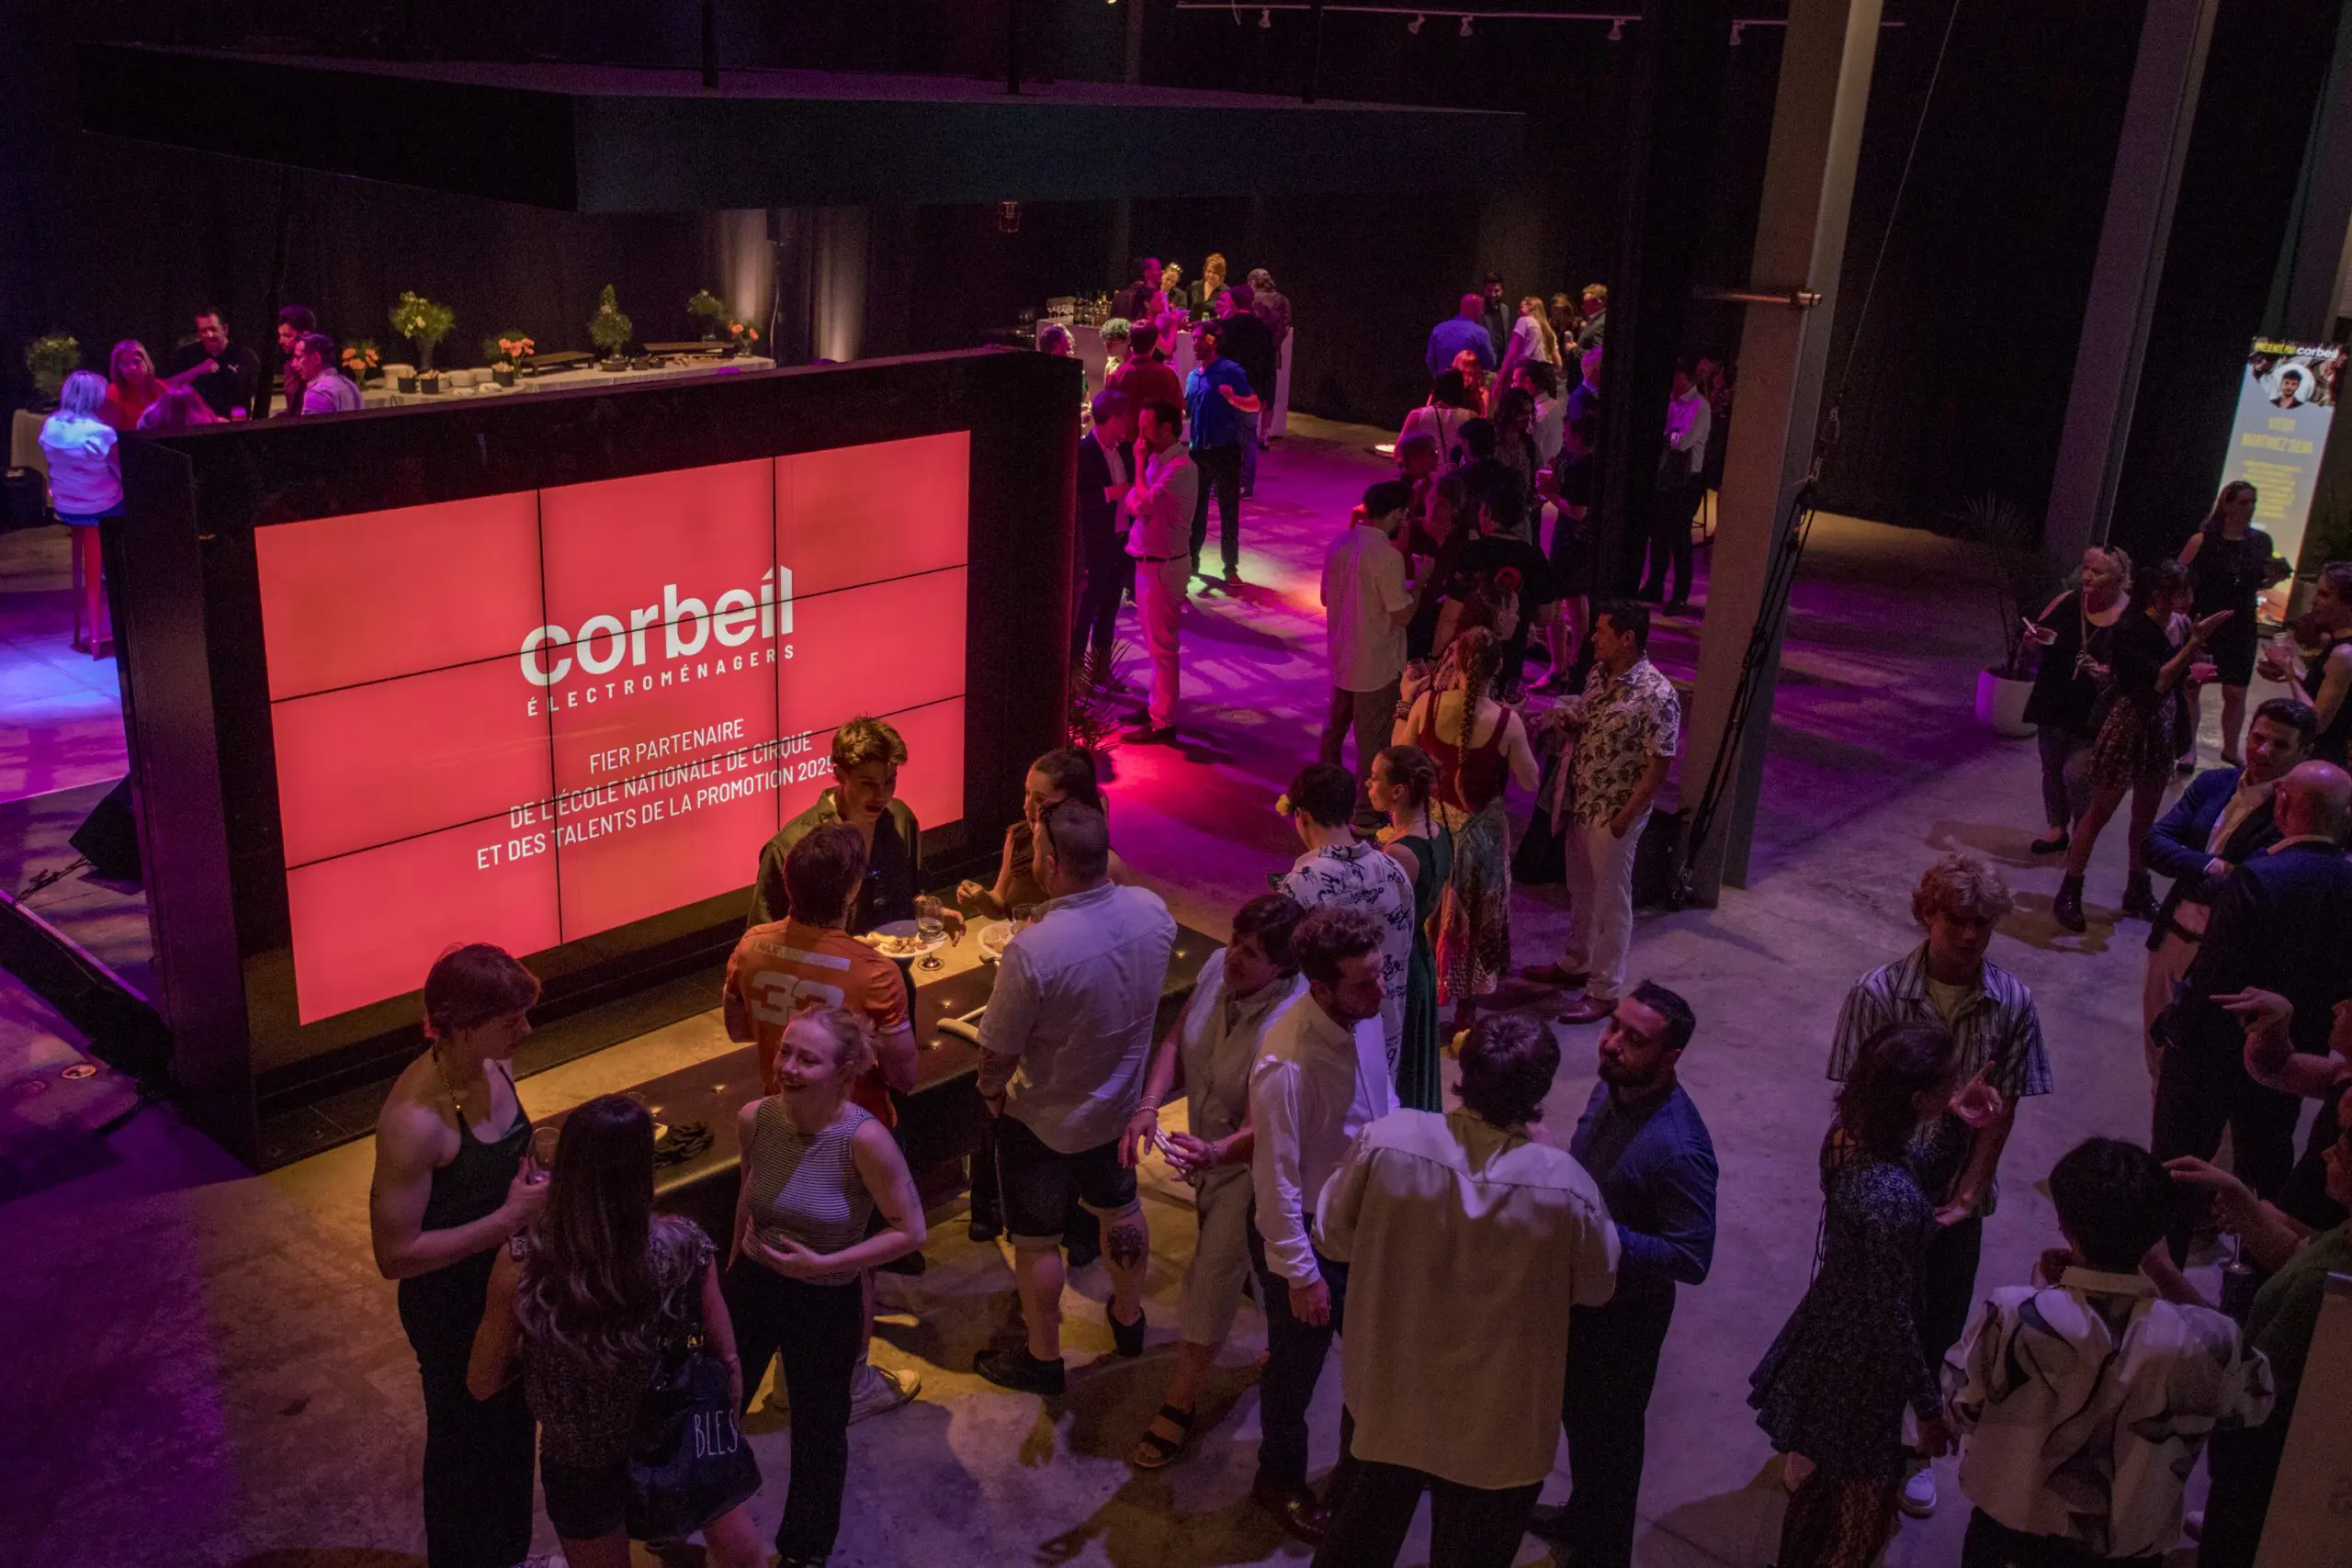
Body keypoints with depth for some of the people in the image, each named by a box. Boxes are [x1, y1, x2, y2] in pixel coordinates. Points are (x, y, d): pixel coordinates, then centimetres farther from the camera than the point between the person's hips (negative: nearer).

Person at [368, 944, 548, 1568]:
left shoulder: (493, 1066, -9)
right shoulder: (417, 1118, -33)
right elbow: (395, 1254, -29)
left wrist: (534, 1187, -3)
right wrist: (510, 1217, -28)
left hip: (505, 1283, 8)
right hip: (451, 1310, -8)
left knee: (512, 1428, 27)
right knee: (467, 1444, 17)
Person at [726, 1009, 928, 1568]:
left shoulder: (865, 1140, -29)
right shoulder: (755, 1118, -15)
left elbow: (911, 1231, -20)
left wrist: (823, 1264, -24)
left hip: (827, 1304, -4)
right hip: (751, 1285, 4)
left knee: (818, 1433, 17)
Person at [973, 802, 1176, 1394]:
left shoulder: (1033, 951, -36)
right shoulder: (1153, 911, -18)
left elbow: (997, 1052, -22)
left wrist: (991, 1090, -2)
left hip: (1044, 1121, -6)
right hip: (1121, 1103, 6)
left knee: (1036, 1241, 16)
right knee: (1121, 1210, 29)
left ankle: (1043, 1357, 35)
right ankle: (1129, 1318, 50)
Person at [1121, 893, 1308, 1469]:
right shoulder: (1218, 967, -17)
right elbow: (1177, 1041, -6)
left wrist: (1216, 1152, -57)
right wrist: (1148, 1108, -20)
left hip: (1251, 1162, -8)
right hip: (1208, 1145, 8)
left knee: (1214, 1277, 2)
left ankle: (1180, 1404, 22)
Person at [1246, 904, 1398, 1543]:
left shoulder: (1365, 1015, -13)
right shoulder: (1288, 1065, -35)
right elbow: (1276, 1179, -25)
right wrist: (1300, 1273, -17)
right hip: (1305, 1230, -7)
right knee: (1297, 1367, 18)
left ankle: (1359, 1475, 51)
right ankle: (1280, 1481, 46)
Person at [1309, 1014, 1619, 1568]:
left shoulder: (1386, 1141, -23)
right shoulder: (1565, 1186, -27)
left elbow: (1332, 1237, -7)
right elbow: (1597, 1289, -8)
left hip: (1392, 1387, 2)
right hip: (1498, 1419, -2)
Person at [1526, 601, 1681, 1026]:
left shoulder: (1656, 695, -23)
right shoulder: (1599, 673, 2)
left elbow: (1659, 763, -20)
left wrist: (1625, 816, -18)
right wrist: (1567, 722, -6)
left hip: (1615, 813, -8)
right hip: (1582, 803, 8)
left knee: (1610, 901, 4)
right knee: (1581, 891, 23)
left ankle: (1603, 991, 16)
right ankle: (1574, 964, 40)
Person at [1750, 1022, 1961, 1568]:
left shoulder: (1849, 1134, -12)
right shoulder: (1892, 1200, -36)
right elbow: (1893, 1318, -25)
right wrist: (1929, 1409, -12)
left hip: (1826, 1336, 8)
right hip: (1859, 1365, -8)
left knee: (1826, 1477, 31)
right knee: (1863, 1517, 16)